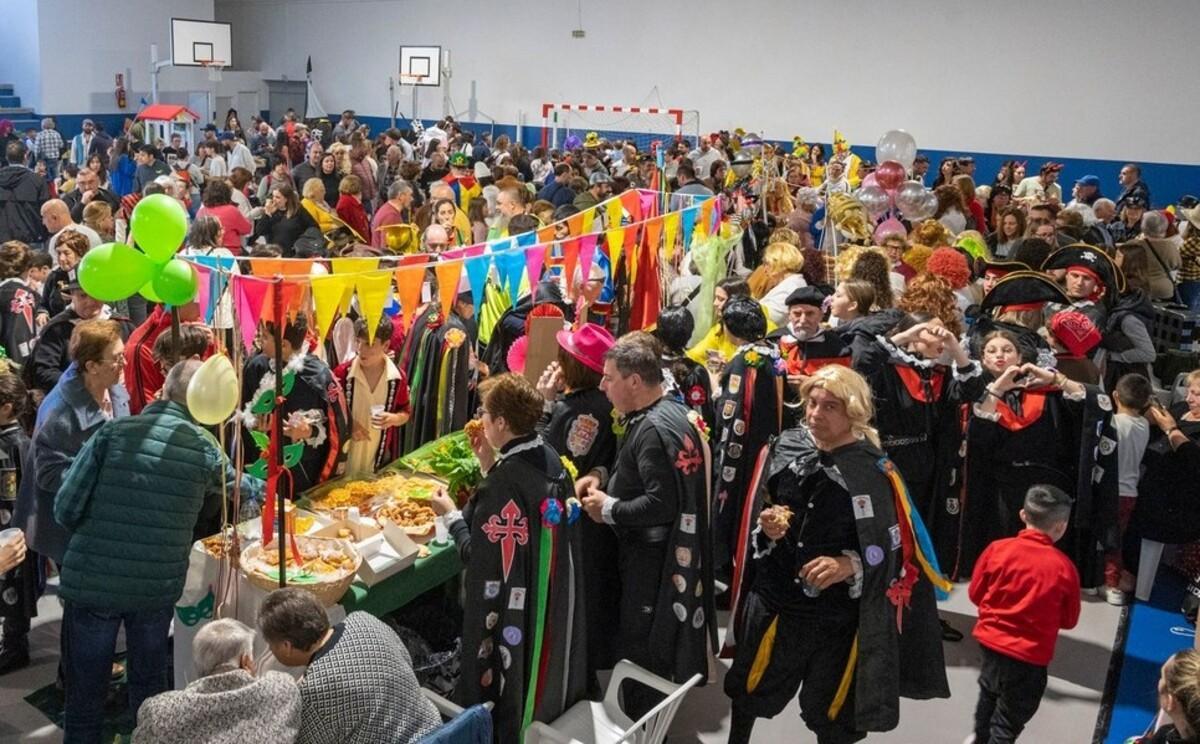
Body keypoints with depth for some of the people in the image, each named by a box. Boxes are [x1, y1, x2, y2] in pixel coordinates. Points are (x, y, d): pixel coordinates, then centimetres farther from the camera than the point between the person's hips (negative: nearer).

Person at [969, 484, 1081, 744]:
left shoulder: (997, 549, -14)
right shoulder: (1064, 567, -18)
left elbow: (976, 594, -1)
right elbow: (1069, 620, -5)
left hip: (991, 640, 4)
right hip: (1029, 656, -4)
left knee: (990, 691, 33)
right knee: (1009, 721, 13)